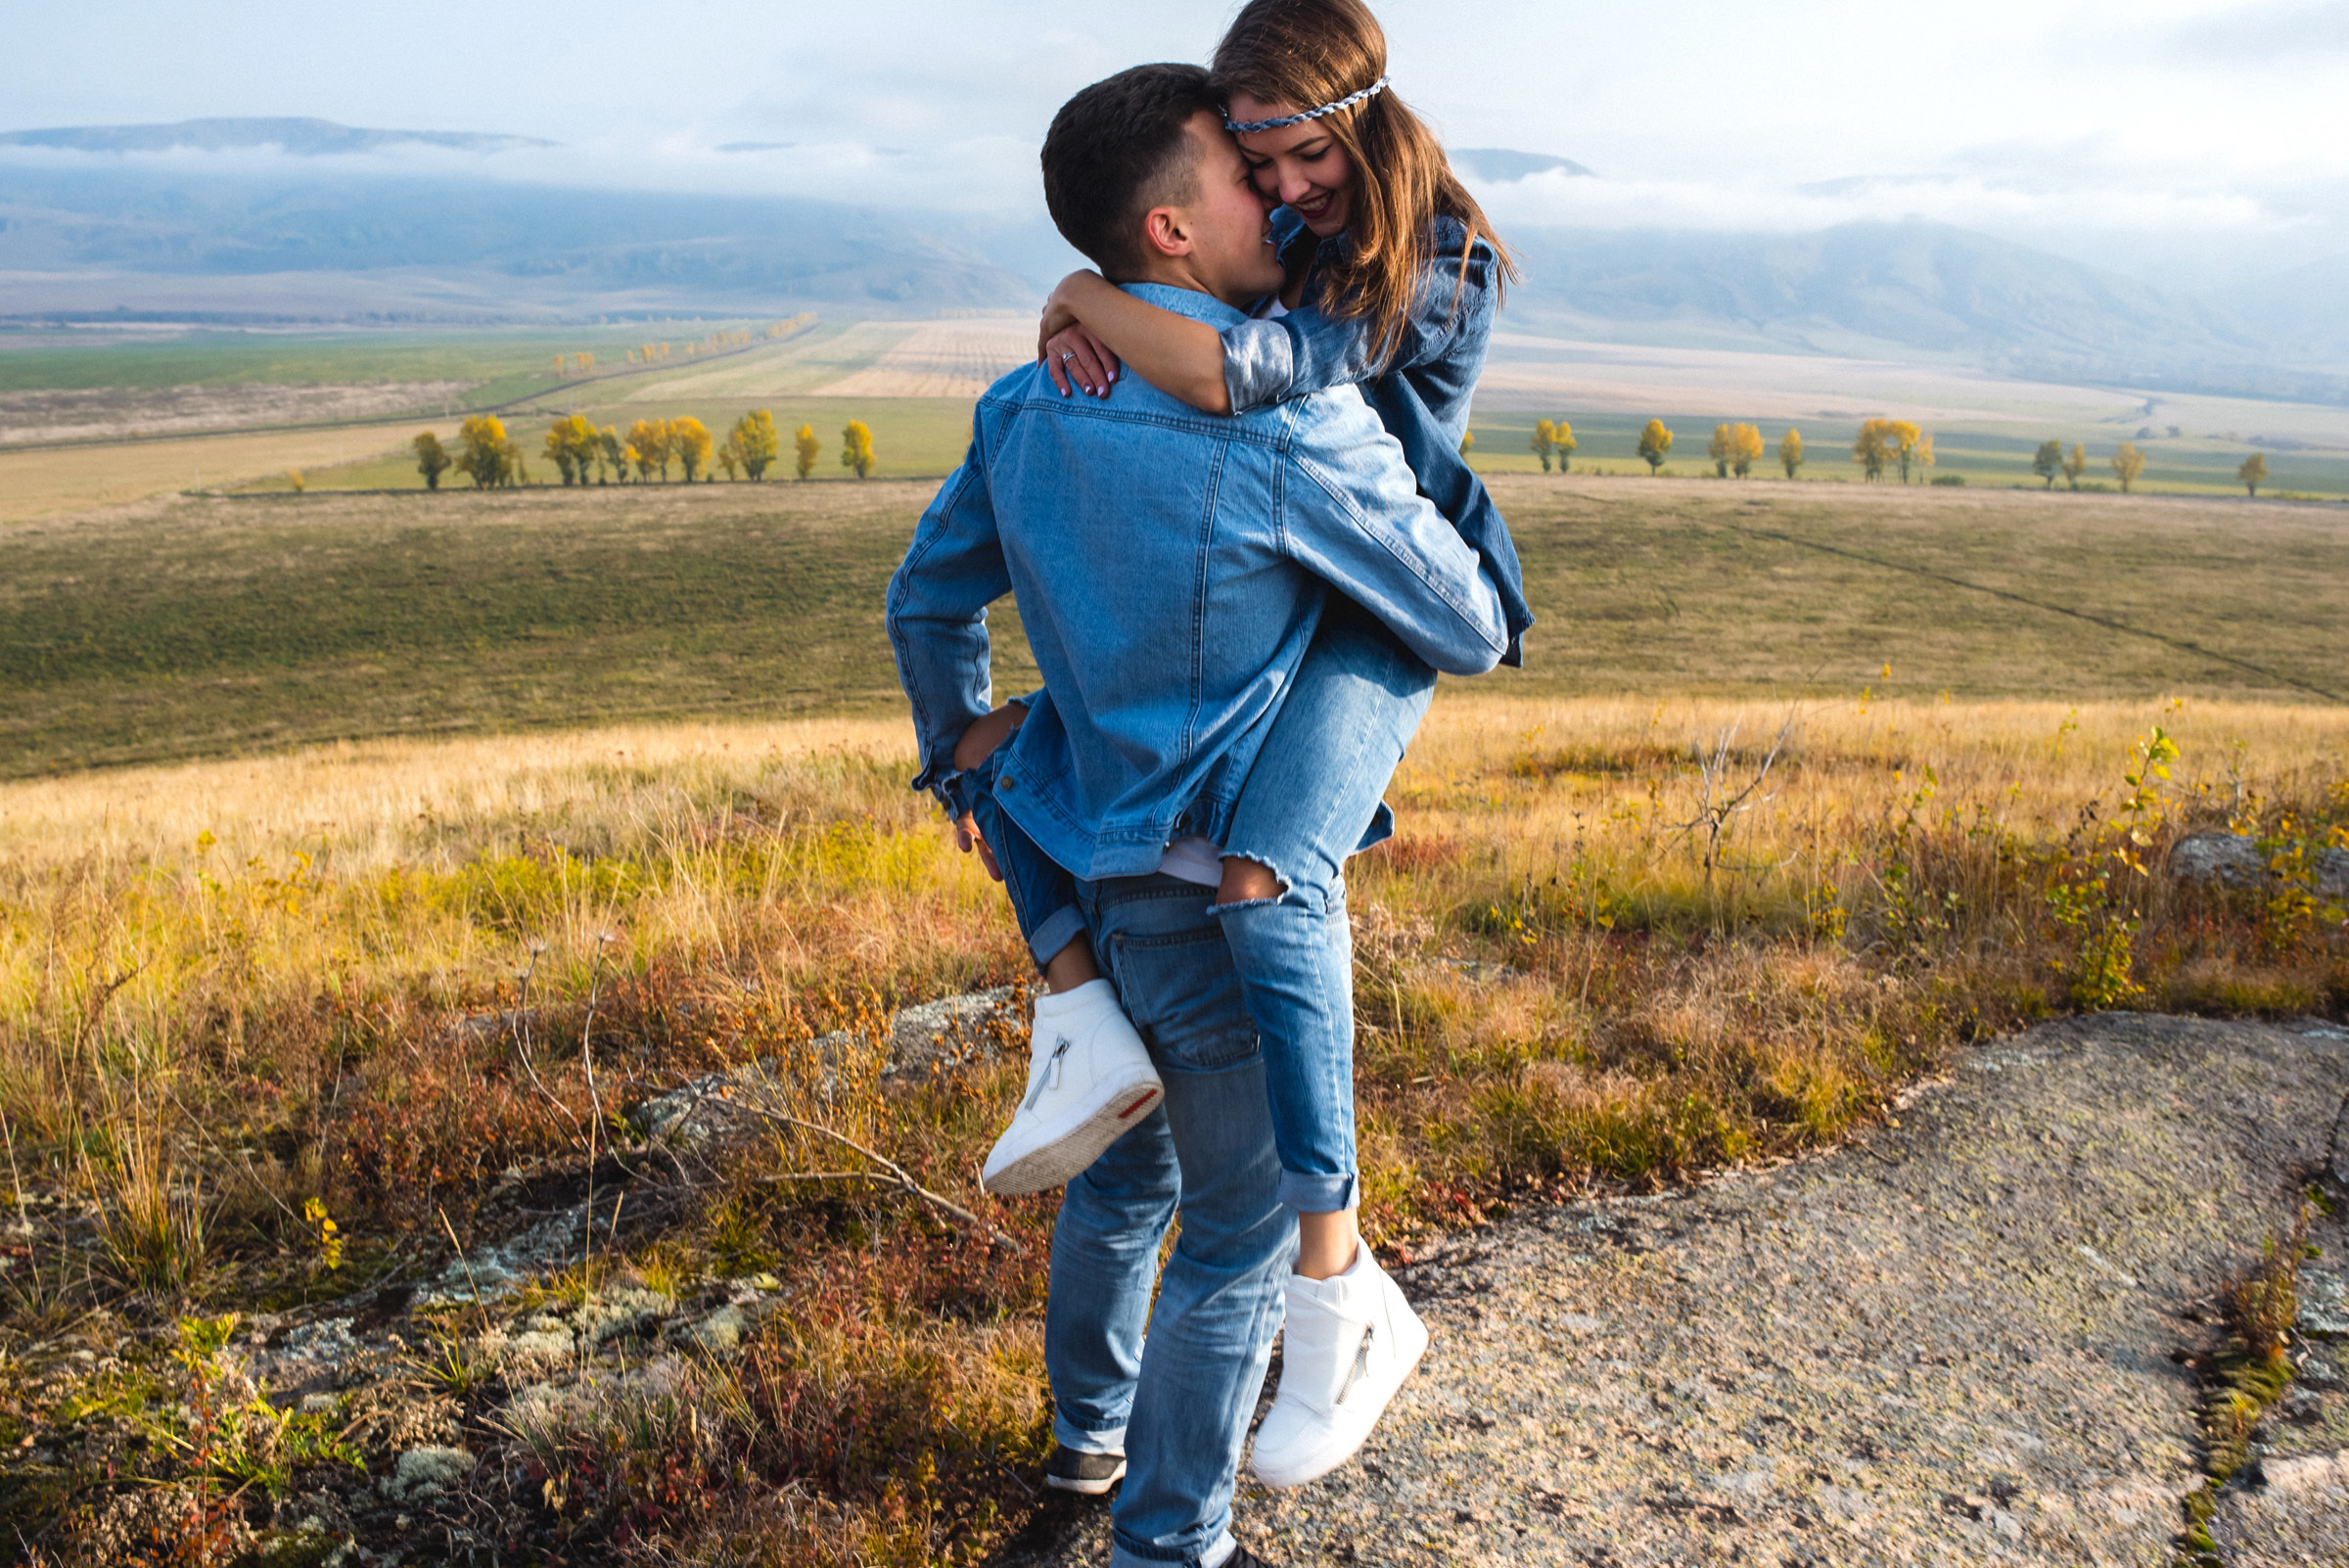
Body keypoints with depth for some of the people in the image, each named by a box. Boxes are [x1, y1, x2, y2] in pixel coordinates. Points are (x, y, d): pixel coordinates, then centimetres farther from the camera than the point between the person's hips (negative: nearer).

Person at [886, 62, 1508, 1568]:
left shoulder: (1029, 408, 2)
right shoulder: (1295, 426, -21)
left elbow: (926, 602, 15)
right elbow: (1471, 632, -12)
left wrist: (963, 765, 29)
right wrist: (1474, 608, 11)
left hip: (1083, 863, 8)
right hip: (1219, 894, -8)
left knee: (1125, 1165, 28)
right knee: (1243, 1228, 11)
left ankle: (1089, 1426, 49)